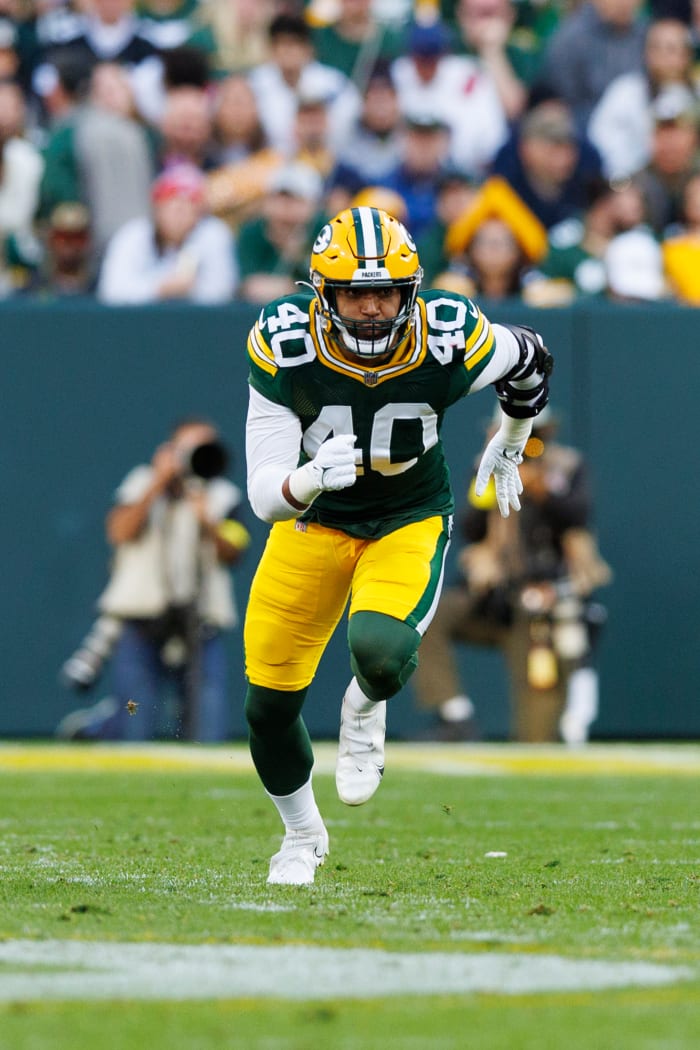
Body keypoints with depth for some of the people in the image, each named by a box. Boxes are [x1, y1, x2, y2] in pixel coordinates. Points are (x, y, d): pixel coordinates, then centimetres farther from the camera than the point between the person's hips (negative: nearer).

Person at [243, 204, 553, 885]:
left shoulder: (450, 343, -25)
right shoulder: (283, 348, -25)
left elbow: (530, 361, 1)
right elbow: (264, 496, -26)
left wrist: (509, 448, 18)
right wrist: (309, 479, -48)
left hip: (410, 521, -1)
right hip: (313, 519, 1)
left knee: (380, 651, -31)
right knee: (270, 703, 4)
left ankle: (364, 712, 8)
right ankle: (302, 834, 35)